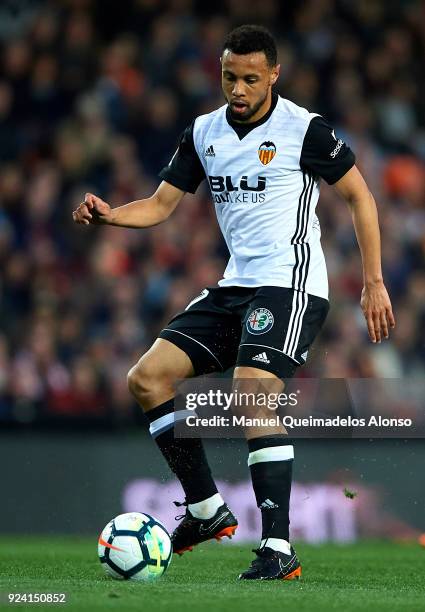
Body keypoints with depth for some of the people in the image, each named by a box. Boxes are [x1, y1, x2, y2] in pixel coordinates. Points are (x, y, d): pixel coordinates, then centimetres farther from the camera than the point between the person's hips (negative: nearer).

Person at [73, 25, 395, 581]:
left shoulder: (304, 129, -8)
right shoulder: (204, 133, 9)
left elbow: (359, 196, -1)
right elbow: (161, 204, 10)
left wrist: (374, 283, -3)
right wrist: (107, 214, -11)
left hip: (291, 284, -7)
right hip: (236, 286, 7)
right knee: (147, 380, -2)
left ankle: (279, 549, -24)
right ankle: (207, 510, 10)